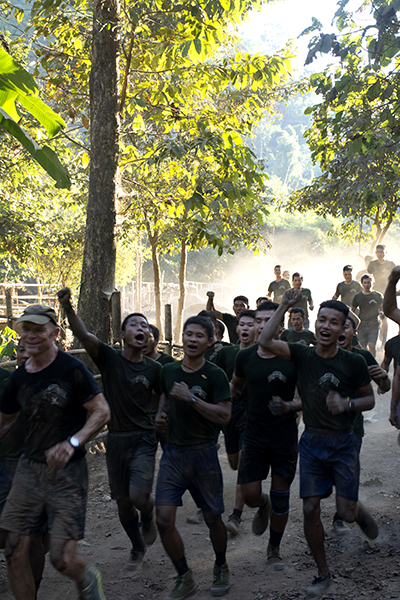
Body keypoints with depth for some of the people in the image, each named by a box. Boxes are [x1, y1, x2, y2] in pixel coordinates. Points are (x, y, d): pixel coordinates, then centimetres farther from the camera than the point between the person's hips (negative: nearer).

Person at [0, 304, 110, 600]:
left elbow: (102, 412, -12)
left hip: (67, 473, -5)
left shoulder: (71, 369, -11)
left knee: (63, 559, -6)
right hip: (29, 469, 5)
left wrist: (72, 443, -25)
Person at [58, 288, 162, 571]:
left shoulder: (154, 368, 0)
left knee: (138, 496, -19)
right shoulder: (109, 357, -4)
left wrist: (160, 420, 0)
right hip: (116, 439, 1)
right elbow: (83, 335, -22)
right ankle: (137, 549, 36)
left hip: (143, 439, -1)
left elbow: (163, 398, 14)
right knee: (123, 501, 11)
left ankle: (149, 513, 19)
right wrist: (68, 308, -39)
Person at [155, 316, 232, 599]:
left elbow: (224, 415, -18)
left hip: (203, 453, -3)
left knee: (212, 518, 9)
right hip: (173, 453, 3)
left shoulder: (215, 375, -9)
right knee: (164, 520, -6)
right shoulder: (169, 371, 5)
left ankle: (221, 568, 37)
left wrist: (191, 398, -23)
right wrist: (161, 413, 5)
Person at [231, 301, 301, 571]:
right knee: (250, 494, -1)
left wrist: (290, 406, -22)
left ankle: (275, 549, 27)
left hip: (285, 433, -2)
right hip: (255, 432, 2)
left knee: (280, 497, 5)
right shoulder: (245, 357, -2)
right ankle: (264, 507, 38)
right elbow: (236, 387, 18)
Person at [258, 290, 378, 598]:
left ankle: (360, 511, 37)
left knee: (345, 513, -2)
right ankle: (324, 574, 20)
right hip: (311, 442, 2)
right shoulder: (302, 355, -4)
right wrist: (284, 307, -17)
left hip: (343, 443, -2)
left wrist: (347, 404, -17)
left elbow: (370, 399, 2)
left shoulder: (354, 362, -8)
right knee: (310, 509, 2)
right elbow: (265, 341, -17)